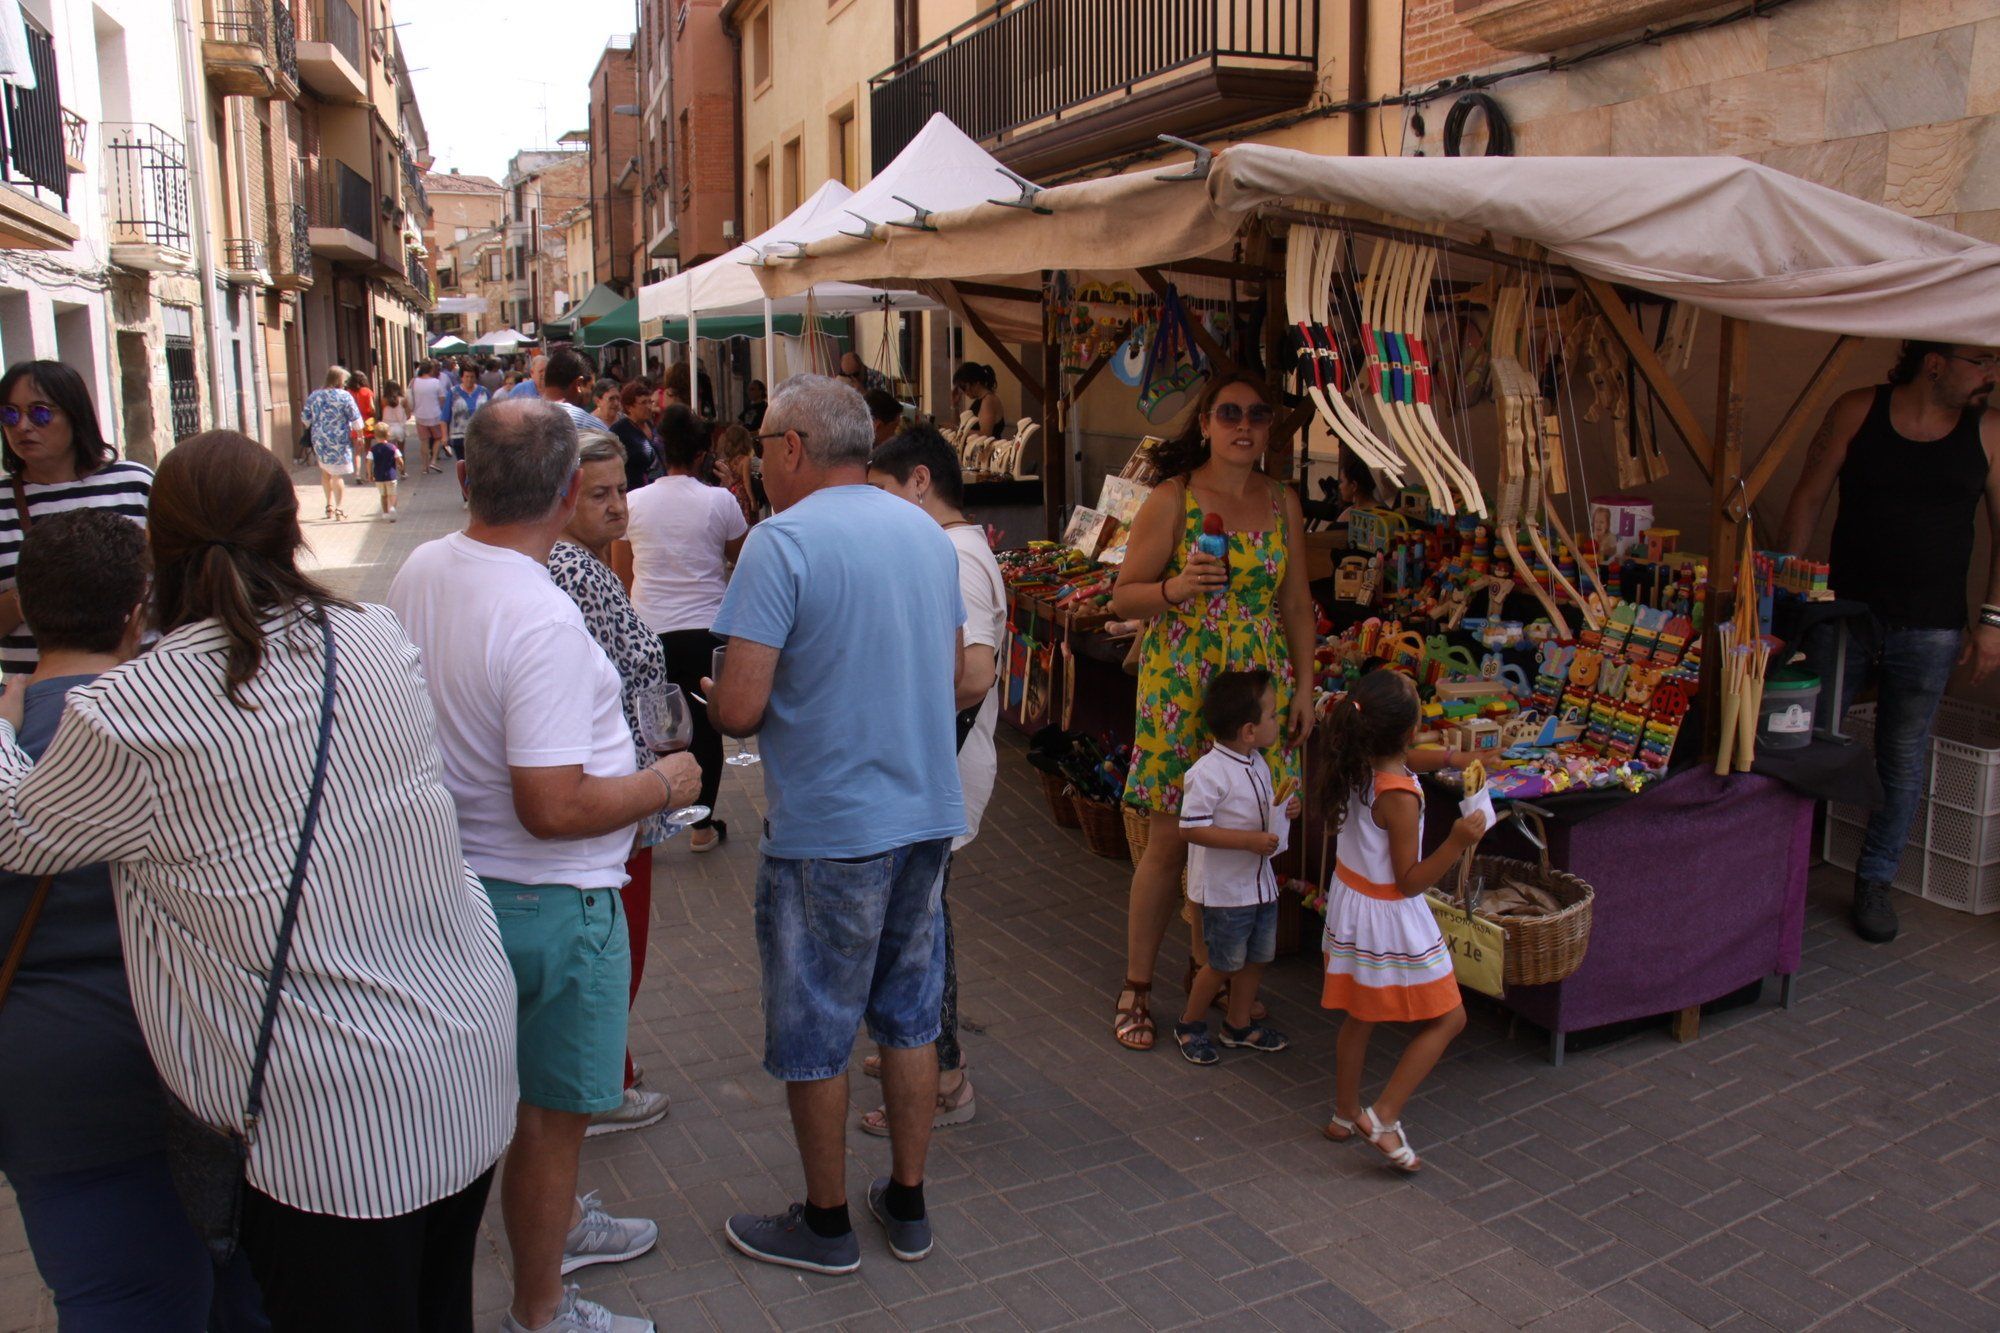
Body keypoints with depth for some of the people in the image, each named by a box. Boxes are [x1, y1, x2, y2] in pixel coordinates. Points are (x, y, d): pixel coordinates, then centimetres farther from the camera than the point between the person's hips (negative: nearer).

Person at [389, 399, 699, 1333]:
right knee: (550, 1110, 10)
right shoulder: (541, 623, -30)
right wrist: (663, 785, -15)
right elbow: (554, 808, -31)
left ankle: (558, 1223, 50)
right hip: (549, 901, -9)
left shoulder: (420, 572, -2)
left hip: (463, 872, 9)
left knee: (546, 1092, 28)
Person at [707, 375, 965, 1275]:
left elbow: (739, 709, -20)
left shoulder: (783, 541, -16)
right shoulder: (929, 533, 6)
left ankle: (826, 1224, 25)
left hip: (826, 830, -7)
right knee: (910, 1014, 18)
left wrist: (716, 694, 2)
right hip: (928, 816, 7)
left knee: (814, 1032, 10)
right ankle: (907, 1204, 31)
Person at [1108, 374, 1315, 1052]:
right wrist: (1176, 589, -23)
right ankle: (1136, 987, 13)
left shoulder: (1283, 502, 9)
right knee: (1170, 840, -1)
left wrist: (1304, 685, 9)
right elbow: (1124, 594, -4)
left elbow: (1297, 603, 14)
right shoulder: (1171, 500, -5)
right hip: (1180, 684, -4)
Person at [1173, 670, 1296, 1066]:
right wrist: (1250, 840, -28)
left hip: (1261, 882, 8)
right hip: (1224, 888, -8)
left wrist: (1283, 809, -2)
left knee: (1257, 956, 17)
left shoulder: (1258, 764, 4)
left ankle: (1238, 1025, 36)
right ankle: (1190, 1025, 25)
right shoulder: (1207, 773, -24)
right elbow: (1192, 828, -25)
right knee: (1224, 962, 4)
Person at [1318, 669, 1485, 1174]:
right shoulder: (1399, 797, -28)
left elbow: (1405, 759, 22)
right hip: (1388, 917, -8)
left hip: (1349, 900, 8)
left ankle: (1345, 1115, 35)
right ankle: (1384, 1116, 4)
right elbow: (1410, 882, -22)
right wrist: (1456, 844, -30)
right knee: (1447, 1019, 7)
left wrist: (1450, 758, 13)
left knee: (1360, 1016, 22)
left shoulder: (1360, 764, -4)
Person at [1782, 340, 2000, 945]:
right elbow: (1808, 500, 2)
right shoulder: (1857, 412, -2)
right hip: (1844, 615, 0)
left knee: (1902, 763, 7)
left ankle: (1875, 883, 23)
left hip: (1929, 631, 1)